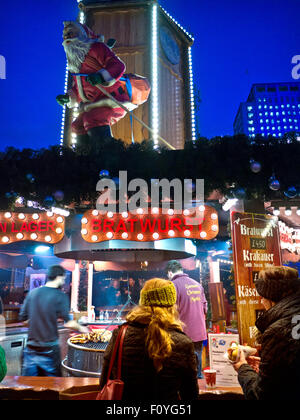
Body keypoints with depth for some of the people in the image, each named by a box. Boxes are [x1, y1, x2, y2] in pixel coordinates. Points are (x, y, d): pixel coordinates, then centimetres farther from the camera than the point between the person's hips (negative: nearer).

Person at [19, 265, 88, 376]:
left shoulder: (32, 293, 2)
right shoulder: (60, 296, -12)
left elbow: (22, 317, 7)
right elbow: (68, 323, -16)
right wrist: (81, 328, 1)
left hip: (31, 348, 4)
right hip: (49, 349, -4)